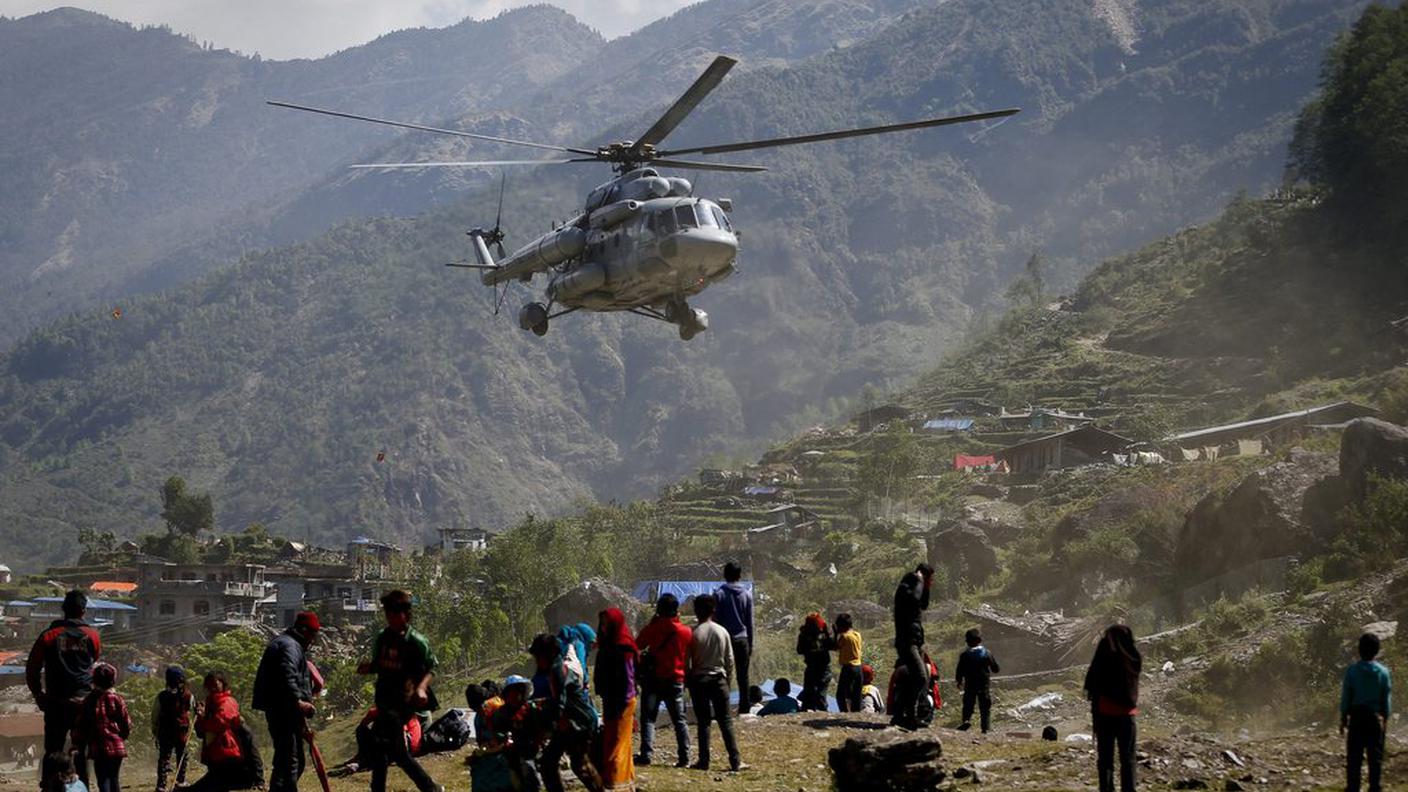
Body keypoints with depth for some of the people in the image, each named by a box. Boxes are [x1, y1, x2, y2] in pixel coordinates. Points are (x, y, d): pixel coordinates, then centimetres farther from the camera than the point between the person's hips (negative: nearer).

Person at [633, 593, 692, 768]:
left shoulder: (652, 629, -8)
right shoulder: (686, 632, -4)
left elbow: (637, 646, 8)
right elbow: (689, 657, 4)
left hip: (653, 680, -2)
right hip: (676, 680, 2)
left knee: (648, 718, 3)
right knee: (679, 720, 9)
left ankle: (646, 754, -9)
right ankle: (684, 757, 5)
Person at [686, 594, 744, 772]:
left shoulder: (694, 633, -8)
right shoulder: (722, 632, 0)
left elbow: (687, 661, -4)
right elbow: (730, 661, 4)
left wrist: (688, 679, 10)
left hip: (699, 679, -2)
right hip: (719, 679, 2)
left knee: (703, 721, 4)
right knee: (726, 721, 3)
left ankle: (704, 761, 3)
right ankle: (735, 761, -3)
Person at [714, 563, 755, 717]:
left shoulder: (719, 594, -4)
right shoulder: (747, 594, 4)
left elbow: (715, 619, -3)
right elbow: (750, 621, 8)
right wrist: (750, 644, 14)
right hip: (742, 639, 2)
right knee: (743, 676, 7)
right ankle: (744, 709, 7)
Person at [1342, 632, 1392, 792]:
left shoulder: (1352, 671, -8)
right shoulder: (1383, 672, -5)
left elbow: (1345, 697, -4)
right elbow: (1387, 700, 2)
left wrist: (1343, 719, 6)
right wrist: (1386, 719, 13)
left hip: (1356, 718, -1)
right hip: (1376, 718, 1)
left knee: (1354, 757, 5)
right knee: (1376, 757, 7)